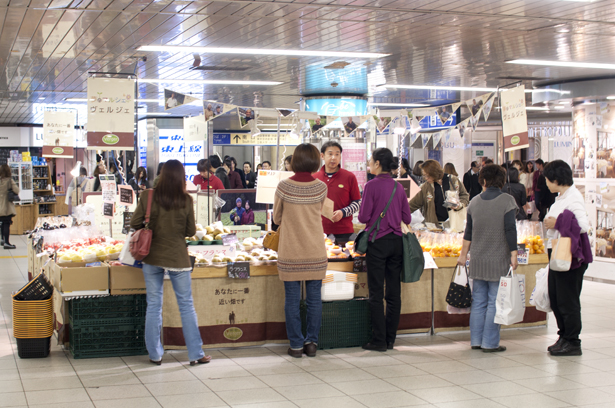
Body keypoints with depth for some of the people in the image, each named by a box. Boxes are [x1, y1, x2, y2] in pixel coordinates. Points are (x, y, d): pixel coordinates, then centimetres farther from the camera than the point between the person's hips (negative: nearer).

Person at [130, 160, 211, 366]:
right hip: (178, 258, -1)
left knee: (153, 306, 11)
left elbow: (135, 223, -2)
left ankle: (155, 354, 16)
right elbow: (191, 231, -2)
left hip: (152, 257, 1)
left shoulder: (148, 196, -7)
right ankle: (195, 354, 12)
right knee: (186, 306, 8)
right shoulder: (186, 200, -9)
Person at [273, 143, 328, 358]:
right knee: (314, 298, 10)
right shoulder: (321, 187, -4)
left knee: (292, 300, 6)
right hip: (316, 253, 2)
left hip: (290, 253, -2)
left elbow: (277, 218, 4)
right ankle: (311, 342, 15)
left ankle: (296, 345, 11)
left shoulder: (283, 187, -10)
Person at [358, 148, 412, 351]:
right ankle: (391, 339, 15)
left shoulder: (372, 186, -11)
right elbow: (407, 218, 9)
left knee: (376, 294, 0)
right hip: (396, 241, 5)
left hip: (378, 242, -5)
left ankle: (379, 340, 2)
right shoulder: (398, 187, 6)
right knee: (394, 293, 9)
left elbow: (363, 217, -11)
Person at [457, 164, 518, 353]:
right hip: (499, 260, -4)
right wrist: (513, 254, -7)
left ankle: (476, 340, 15)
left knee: (478, 300, 11)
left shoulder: (474, 202, 6)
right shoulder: (507, 201, -6)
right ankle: (490, 343, 2)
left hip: (478, 259, 4)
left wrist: (463, 254, 18)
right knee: (495, 302, 1)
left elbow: (468, 232, 10)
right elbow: (510, 230, -11)